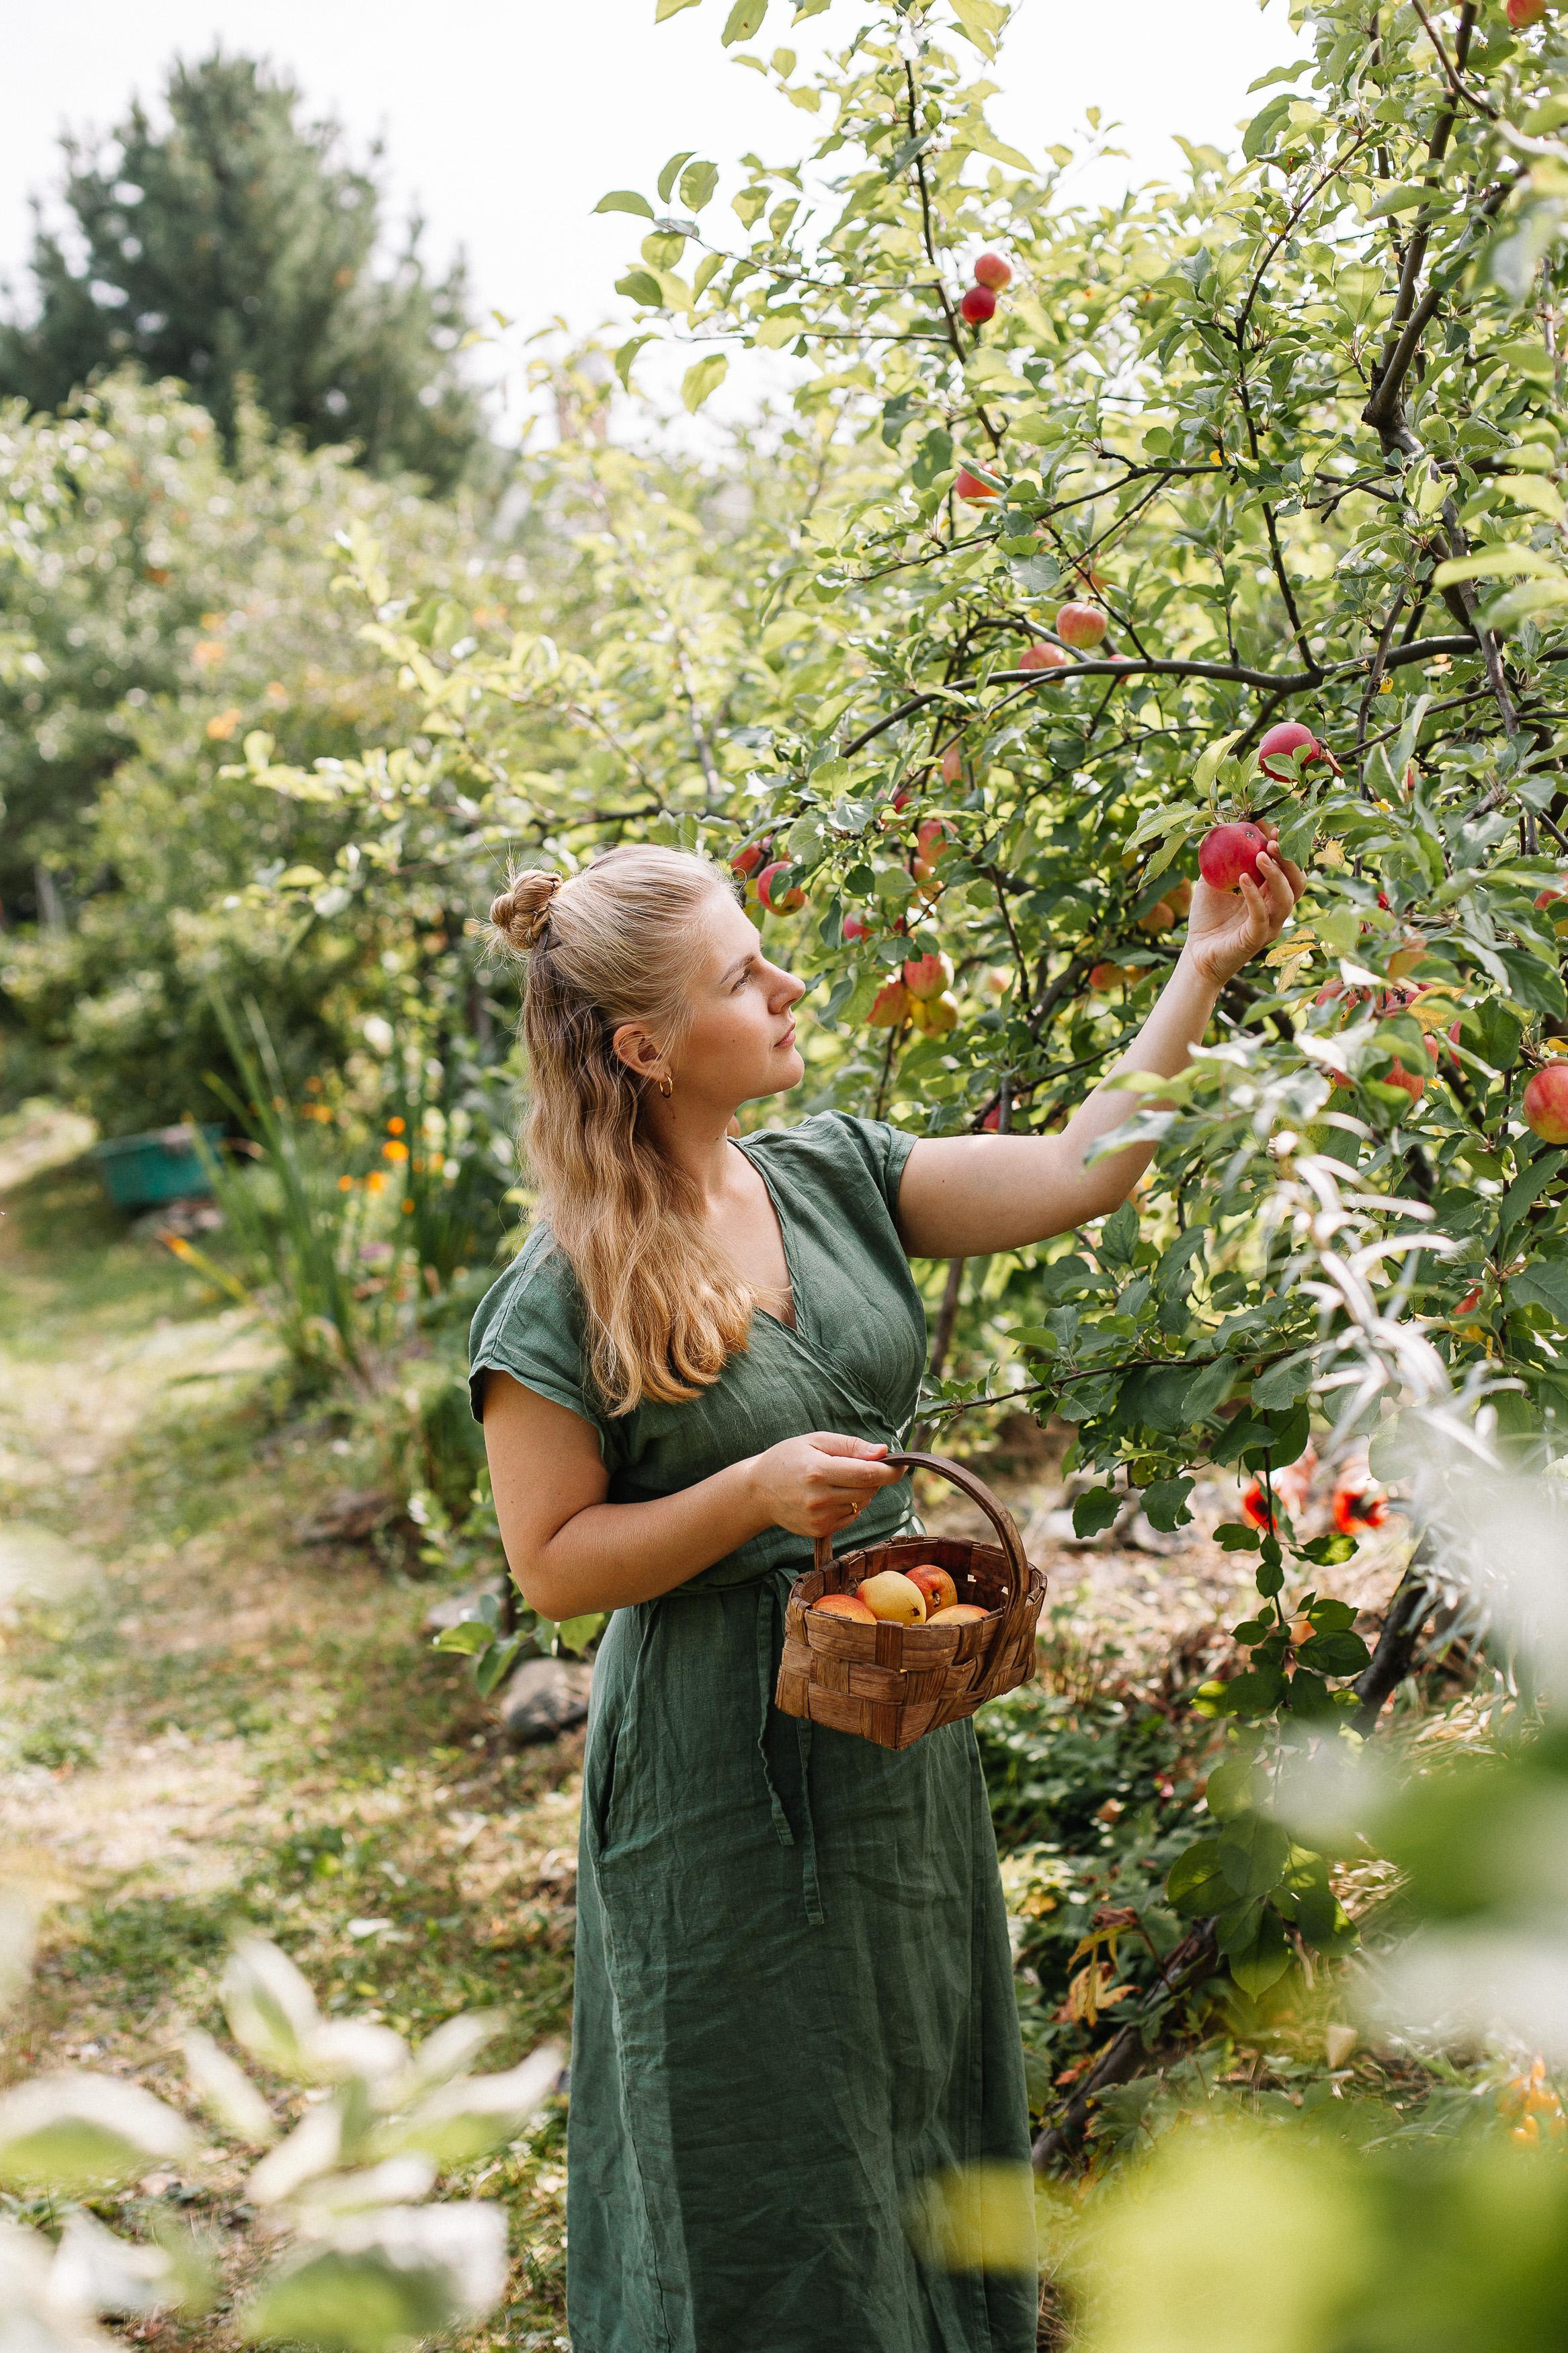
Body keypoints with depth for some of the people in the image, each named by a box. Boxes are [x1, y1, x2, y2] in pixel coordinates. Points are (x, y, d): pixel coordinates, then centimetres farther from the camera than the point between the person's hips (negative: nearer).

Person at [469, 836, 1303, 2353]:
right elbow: (552, 1562, -12)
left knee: (925, 2084, 21)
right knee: (767, 2151, 9)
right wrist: (756, 1495, -23)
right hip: (724, 1758, -6)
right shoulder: (563, 1294, -15)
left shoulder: (836, 1177, 0)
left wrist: (1202, 970, -8)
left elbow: (1081, 1171, -4)